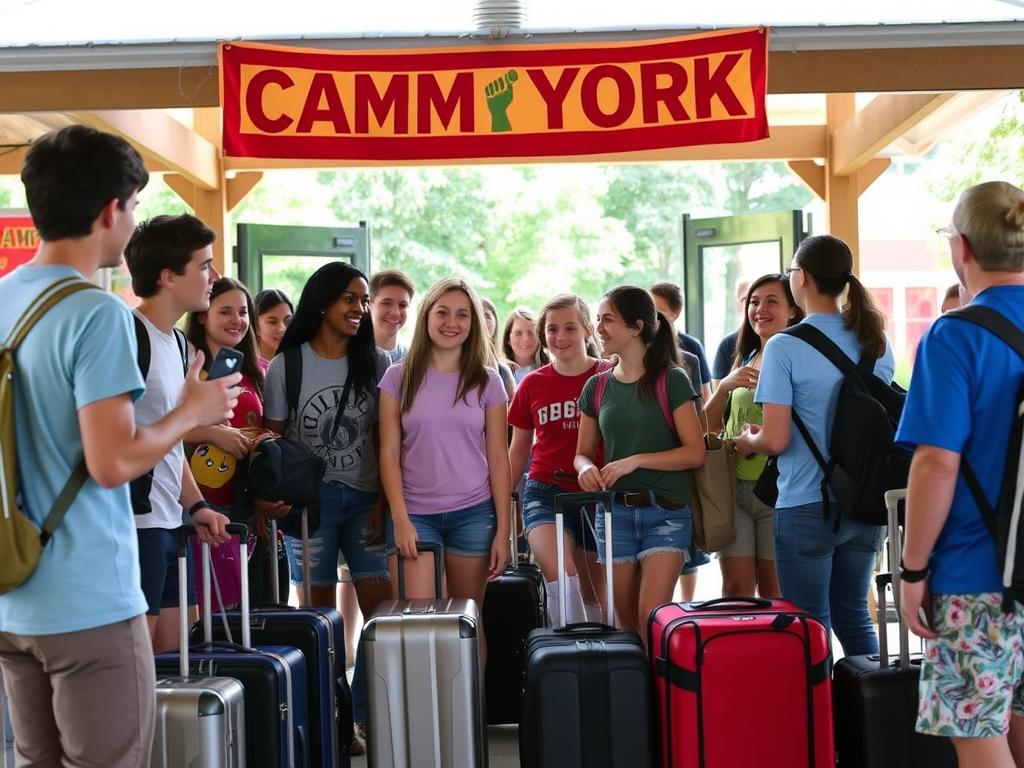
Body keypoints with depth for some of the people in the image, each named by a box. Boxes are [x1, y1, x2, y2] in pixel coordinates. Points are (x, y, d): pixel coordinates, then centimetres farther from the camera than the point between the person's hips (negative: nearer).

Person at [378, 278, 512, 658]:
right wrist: (400, 519, -8)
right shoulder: (398, 377, 4)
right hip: (414, 514, -1)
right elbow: (389, 454, 2)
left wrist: (503, 530, 0)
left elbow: (497, 458, 5)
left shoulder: (487, 382, 6)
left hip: (473, 513, 1)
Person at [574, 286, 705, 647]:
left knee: (652, 618, -15)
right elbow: (583, 452, 16)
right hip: (615, 512, 4)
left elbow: (695, 453, -9)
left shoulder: (671, 380, -4)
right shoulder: (597, 386, 9)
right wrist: (586, 468, -7)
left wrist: (635, 461, -17)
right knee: (627, 622, 6)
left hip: (665, 512, -4)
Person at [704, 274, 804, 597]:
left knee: (773, 591, 2)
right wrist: (725, 386, -5)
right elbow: (709, 425, 13)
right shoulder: (743, 361, 14)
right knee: (735, 589, 4)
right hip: (734, 485, 5)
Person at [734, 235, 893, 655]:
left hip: (807, 507, -5)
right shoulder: (876, 343, 4)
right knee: (853, 614, 17)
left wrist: (747, 441, 6)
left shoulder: (784, 347, -14)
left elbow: (776, 440, -17)